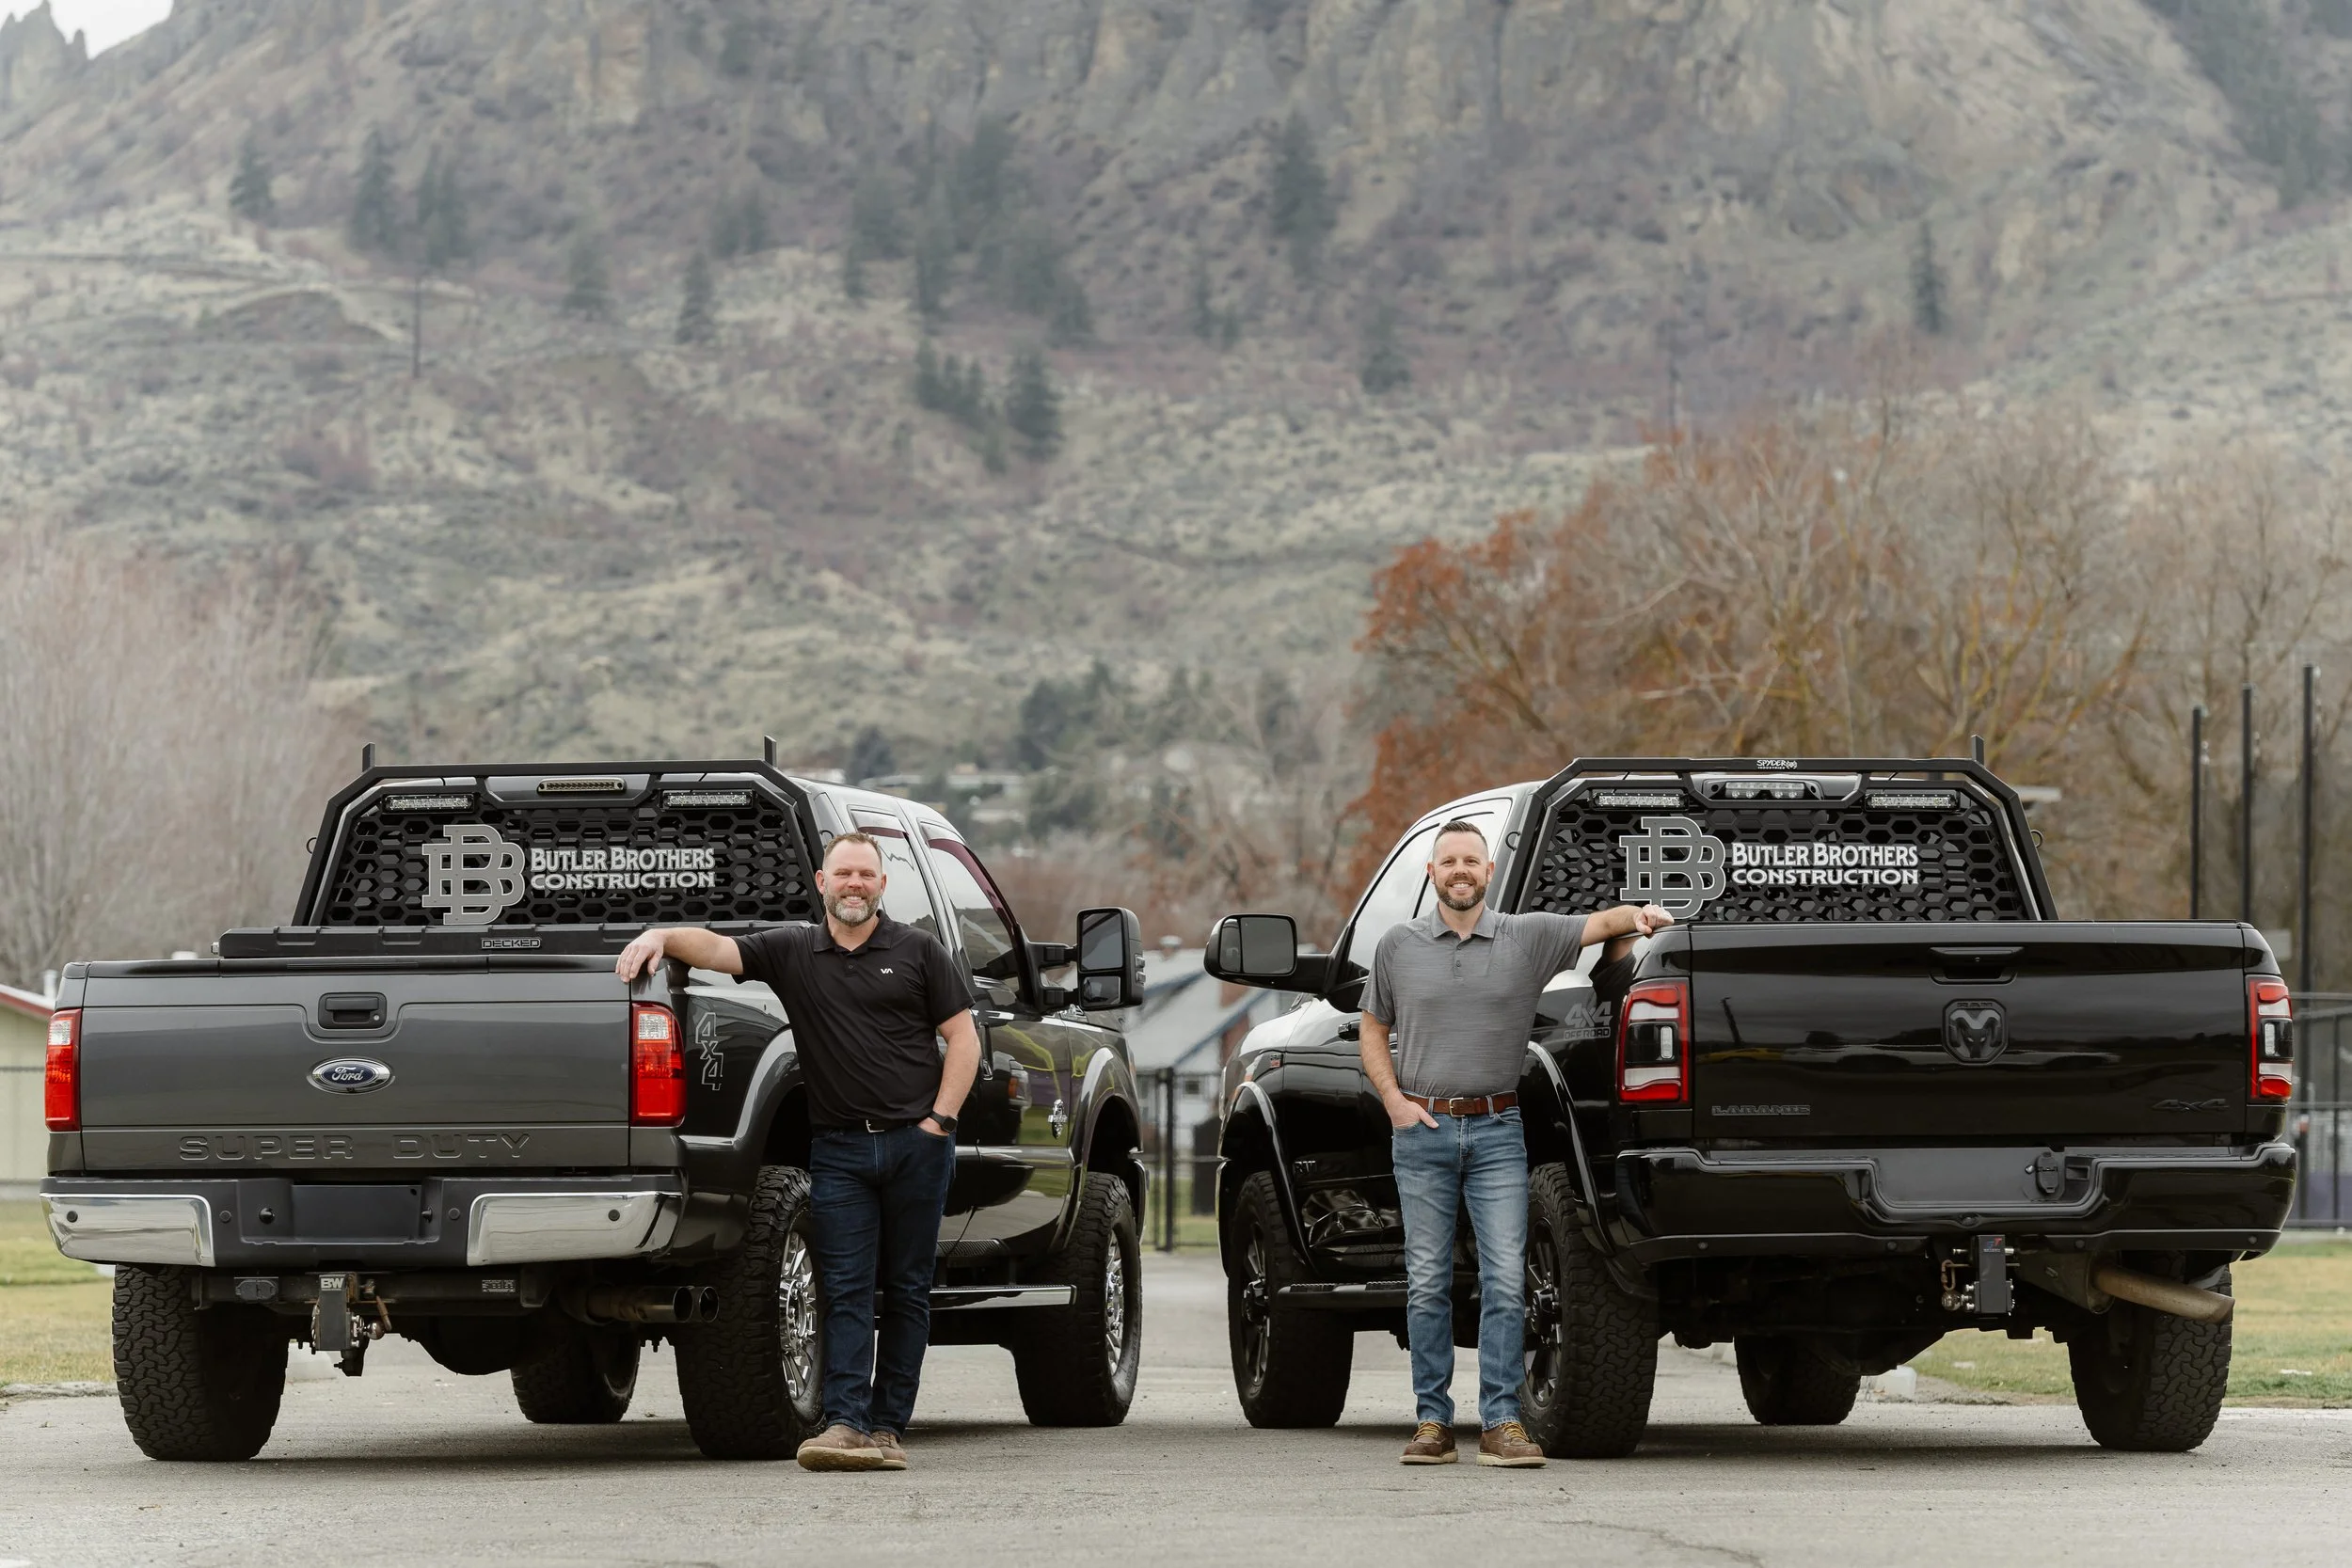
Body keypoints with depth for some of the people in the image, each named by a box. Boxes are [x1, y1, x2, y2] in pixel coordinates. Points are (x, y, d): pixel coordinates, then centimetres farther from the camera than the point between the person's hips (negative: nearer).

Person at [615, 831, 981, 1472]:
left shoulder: (917, 950, 6)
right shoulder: (792, 951, 7)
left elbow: (962, 1037, 5)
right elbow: (717, 948, -5)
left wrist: (940, 1119, -4)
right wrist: (661, 935, -25)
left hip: (917, 1142, 0)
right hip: (839, 1148, 0)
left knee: (907, 1290, 3)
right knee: (846, 1288, -7)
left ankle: (888, 1426, 7)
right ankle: (845, 1424, -14)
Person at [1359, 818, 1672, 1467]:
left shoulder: (1529, 937, 5)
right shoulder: (1398, 946, 7)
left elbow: (1604, 922, 1)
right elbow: (1373, 1031, 15)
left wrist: (1640, 915, -22)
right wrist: (1394, 1101, 1)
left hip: (1497, 1131, -1)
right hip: (1422, 1129, 1)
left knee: (1505, 1280, -7)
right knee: (1427, 1284, 2)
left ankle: (1501, 1423, -5)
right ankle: (1433, 1422, 7)